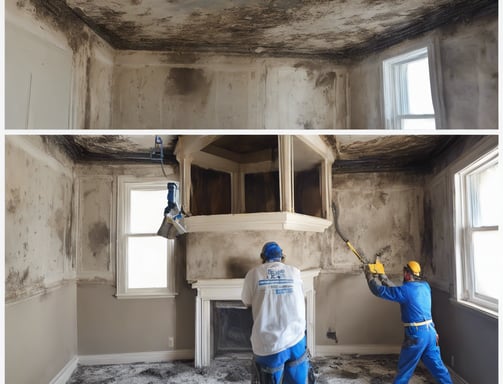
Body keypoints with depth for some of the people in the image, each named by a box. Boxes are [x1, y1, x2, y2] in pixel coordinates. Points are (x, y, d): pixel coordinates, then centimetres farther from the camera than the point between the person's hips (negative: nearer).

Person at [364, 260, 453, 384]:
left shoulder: (406, 290, -17)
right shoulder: (425, 286, 6)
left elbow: (379, 290, -13)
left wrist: (370, 274, 1)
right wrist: (382, 277, 18)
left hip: (416, 334, -7)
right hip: (430, 331, 7)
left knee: (405, 369, 8)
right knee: (436, 365, 17)